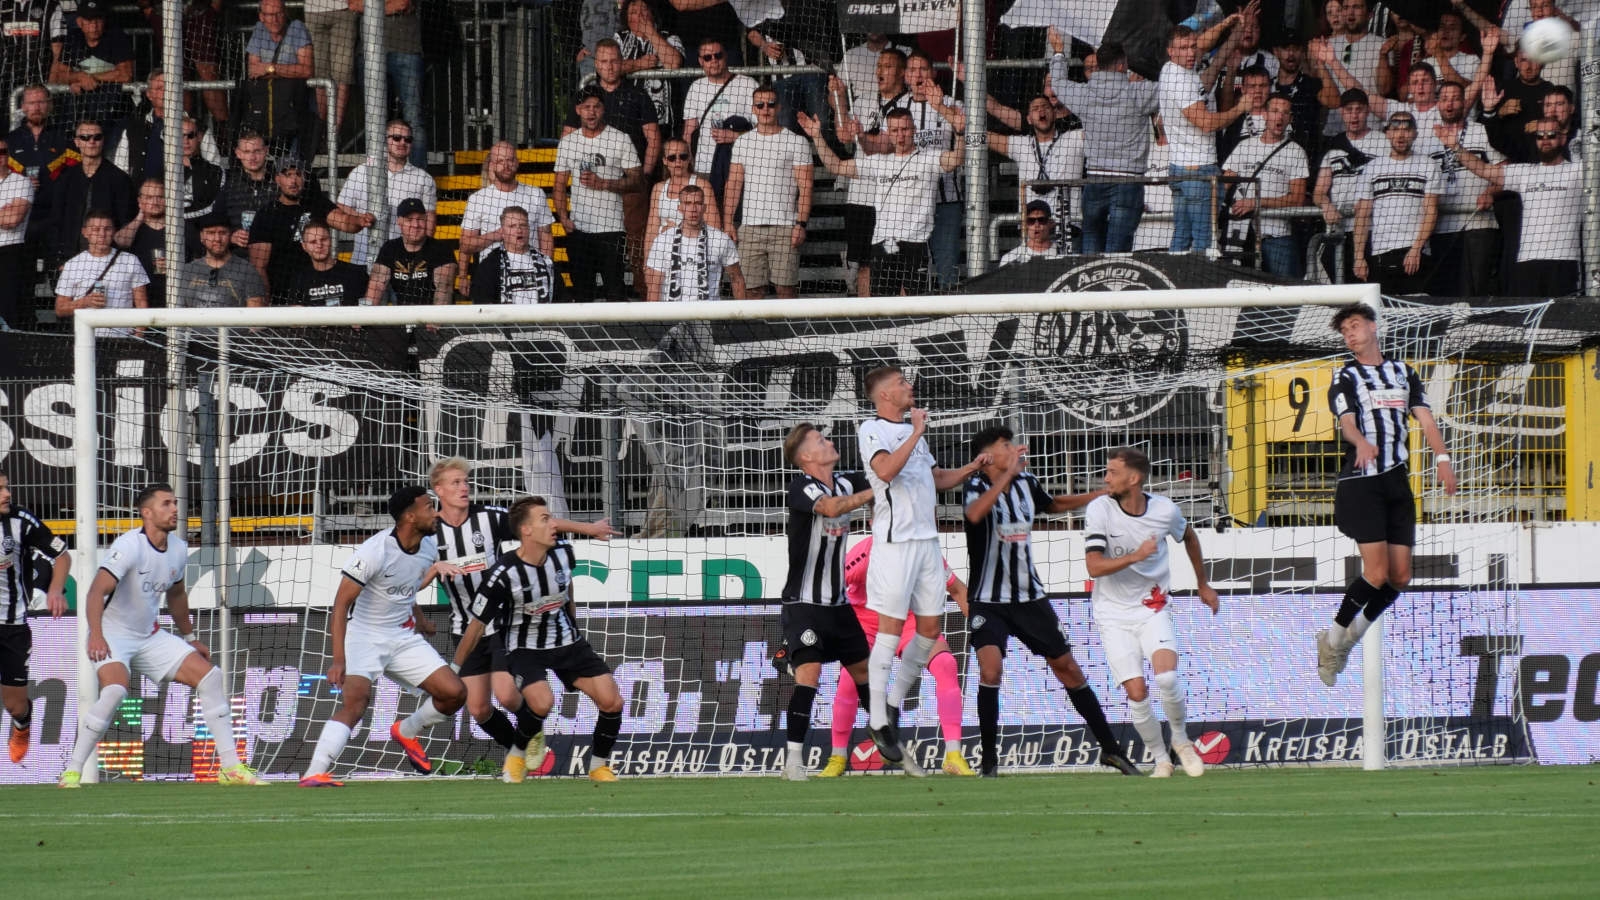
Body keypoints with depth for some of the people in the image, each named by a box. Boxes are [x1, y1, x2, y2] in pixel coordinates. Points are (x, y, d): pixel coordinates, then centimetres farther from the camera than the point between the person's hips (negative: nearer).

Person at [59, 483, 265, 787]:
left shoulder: (178, 549, 3)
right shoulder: (129, 547, -21)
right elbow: (96, 592, -31)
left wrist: (190, 637, 28)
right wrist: (95, 634, -44)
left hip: (150, 637, 7)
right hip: (112, 637, -7)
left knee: (210, 675, -3)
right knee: (114, 691, -33)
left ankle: (230, 767, 3)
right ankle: (72, 772, -21)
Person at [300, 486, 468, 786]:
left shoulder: (429, 547, -1)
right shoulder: (374, 552, -24)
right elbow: (341, 605, -23)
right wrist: (339, 660, -30)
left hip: (404, 637, 7)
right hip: (364, 636, -7)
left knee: (454, 693, -2)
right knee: (355, 702, -28)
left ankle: (406, 732, 25)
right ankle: (313, 774, -32)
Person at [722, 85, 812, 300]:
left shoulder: (796, 142, 2)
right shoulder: (742, 142, 13)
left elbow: (805, 187, -2)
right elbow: (733, 185, 13)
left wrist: (801, 224, -11)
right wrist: (728, 222, 4)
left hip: (784, 226, -3)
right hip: (749, 226, 3)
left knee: (786, 288, -9)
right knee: (754, 289, 0)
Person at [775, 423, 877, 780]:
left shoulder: (846, 482, 5)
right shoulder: (800, 488, -16)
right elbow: (831, 508, -34)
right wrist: (877, 491, -30)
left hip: (837, 603, 7)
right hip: (804, 602, -7)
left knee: (864, 669, 14)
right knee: (809, 671, -19)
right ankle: (793, 759, -19)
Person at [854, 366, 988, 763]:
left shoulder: (912, 429, 18)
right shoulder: (872, 430, -7)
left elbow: (937, 478, 26)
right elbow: (886, 470, -25)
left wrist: (971, 469, 10)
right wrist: (916, 433, -19)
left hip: (927, 540, 8)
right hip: (894, 541, -8)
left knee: (930, 628, 7)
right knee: (890, 629, -6)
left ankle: (895, 701, 20)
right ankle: (878, 721, -2)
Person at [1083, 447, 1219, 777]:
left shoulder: (1164, 510, -7)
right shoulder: (1099, 510, -13)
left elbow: (1189, 536, 16)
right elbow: (1094, 567, -20)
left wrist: (1203, 585, 25)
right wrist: (1136, 556, -33)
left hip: (1152, 609, 1)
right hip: (1114, 616, -1)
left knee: (1167, 678, -21)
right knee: (1136, 692, -11)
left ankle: (1181, 739, 7)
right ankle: (1160, 759, 10)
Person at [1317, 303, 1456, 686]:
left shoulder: (1403, 372, 17)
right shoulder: (1345, 377, 4)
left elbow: (1424, 418, 7)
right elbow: (1346, 420, -14)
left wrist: (1442, 457, -10)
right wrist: (1360, 443, -37)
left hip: (1398, 482, 5)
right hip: (1360, 482, -5)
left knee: (1399, 576, 0)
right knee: (1377, 572, -16)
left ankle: (1350, 637, 16)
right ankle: (1333, 638, 0)